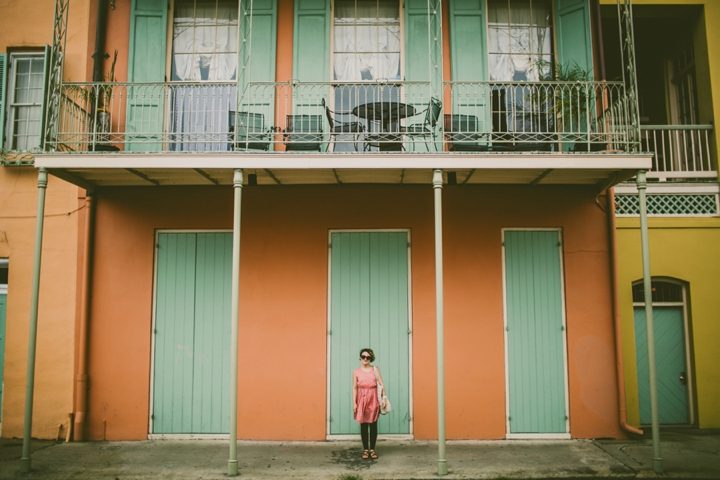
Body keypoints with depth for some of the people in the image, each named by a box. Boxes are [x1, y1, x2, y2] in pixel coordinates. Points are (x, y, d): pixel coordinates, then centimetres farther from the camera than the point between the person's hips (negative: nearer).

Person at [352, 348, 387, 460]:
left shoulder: (375, 369, 2)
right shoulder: (356, 371, 2)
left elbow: (381, 384, -1)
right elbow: (354, 388, 3)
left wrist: (384, 397, -12)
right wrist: (354, 403, -3)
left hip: (373, 399, 0)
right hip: (361, 399, 0)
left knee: (373, 425, 3)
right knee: (363, 425, 3)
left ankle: (372, 449, 13)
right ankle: (365, 450, 13)